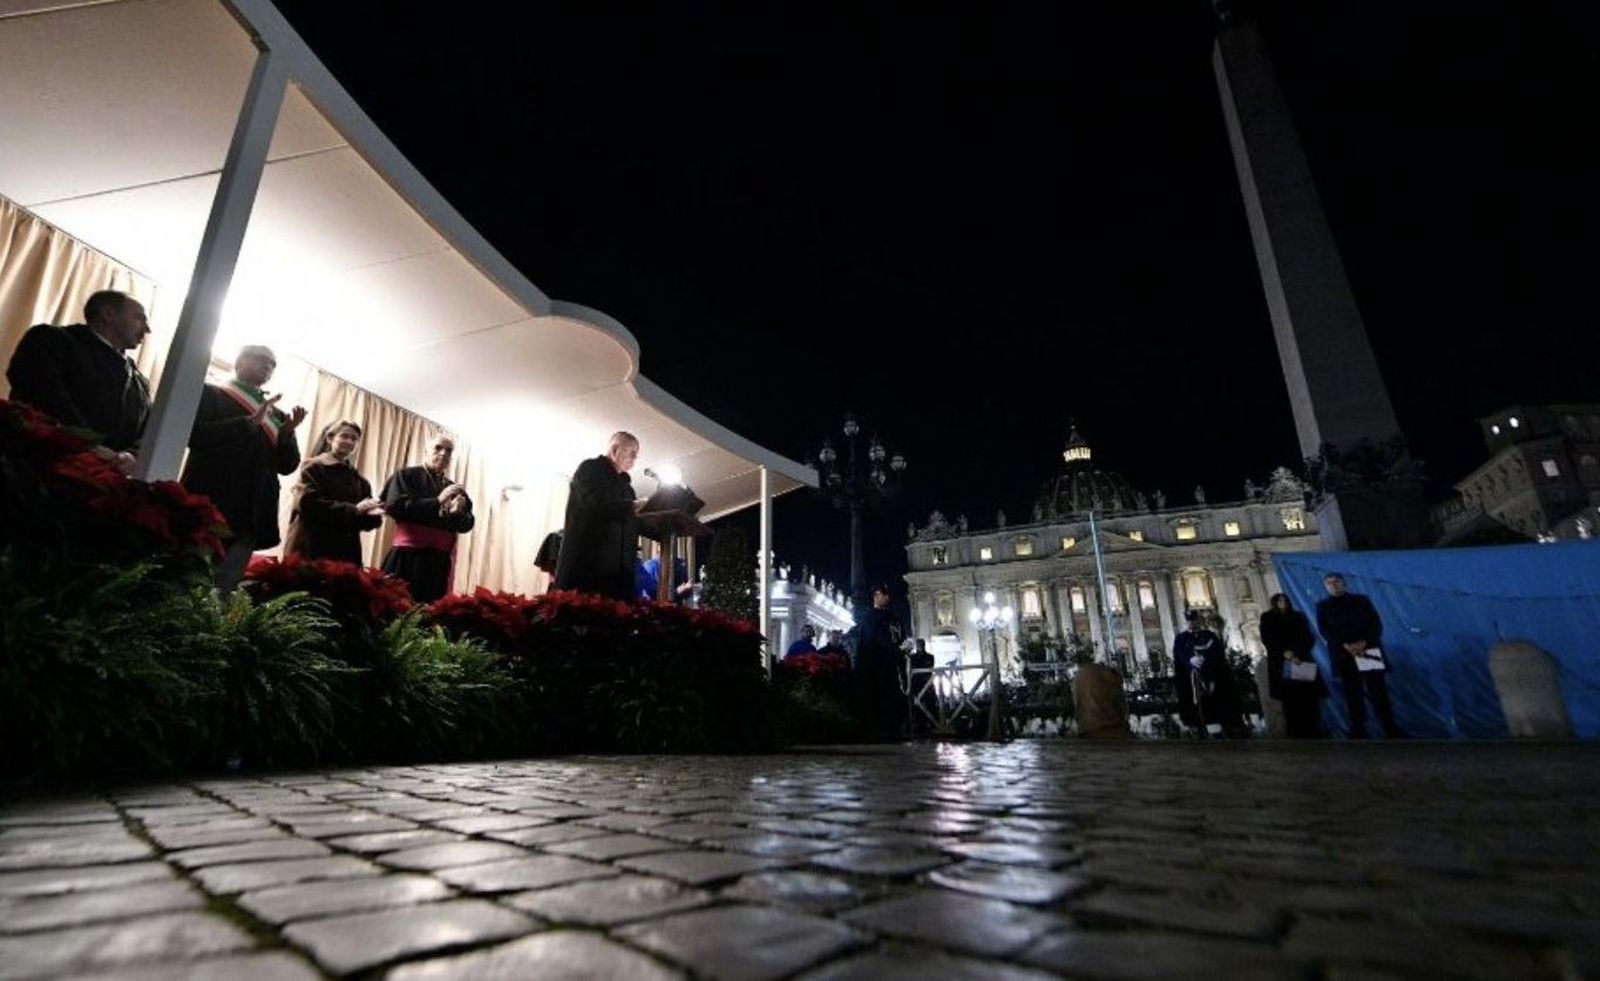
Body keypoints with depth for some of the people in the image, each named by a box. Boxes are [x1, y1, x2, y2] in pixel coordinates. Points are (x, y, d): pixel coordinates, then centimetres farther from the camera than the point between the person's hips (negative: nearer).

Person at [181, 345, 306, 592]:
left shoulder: (278, 415, 19)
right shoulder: (209, 394, 7)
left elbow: (288, 465, 14)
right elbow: (194, 435, -10)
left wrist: (288, 433, -3)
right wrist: (250, 422, -14)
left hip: (250, 518, 4)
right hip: (207, 510, -3)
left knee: (222, 590, 2)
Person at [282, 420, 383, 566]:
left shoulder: (357, 479, 17)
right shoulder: (313, 467, 3)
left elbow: (363, 521, 13)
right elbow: (308, 504, -13)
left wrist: (372, 514, -10)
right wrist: (353, 509, -19)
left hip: (346, 551, 4)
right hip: (310, 549, -4)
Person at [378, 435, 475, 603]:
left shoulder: (455, 489, 17)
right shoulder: (406, 475, 7)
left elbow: (467, 525, 12)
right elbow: (394, 507, -8)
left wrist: (458, 512, -10)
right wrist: (437, 502, -13)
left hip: (440, 560, 3)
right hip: (408, 556, -3)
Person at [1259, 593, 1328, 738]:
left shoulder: (1298, 617, 17)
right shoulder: (1267, 619, 12)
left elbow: (1309, 638, 8)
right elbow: (1267, 640, 0)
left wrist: (1300, 653, -9)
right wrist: (1284, 652, -15)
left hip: (1302, 661, 2)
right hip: (1281, 664, -2)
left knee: (1309, 699, -6)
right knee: (1291, 701, -7)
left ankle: (1314, 734, -1)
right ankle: (1297, 735, -8)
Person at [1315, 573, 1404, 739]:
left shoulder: (1361, 600, 10)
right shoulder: (1322, 606, 9)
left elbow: (1376, 624, 3)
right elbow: (1324, 631, 1)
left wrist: (1364, 642, -13)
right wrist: (1345, 645, -14)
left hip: (1369, 651, 0)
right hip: (1343, 654, 0)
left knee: (1378, 691, -1)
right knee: (1352, 693, -1)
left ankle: (1391, 730, 8)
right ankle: (1358, 731, 3)